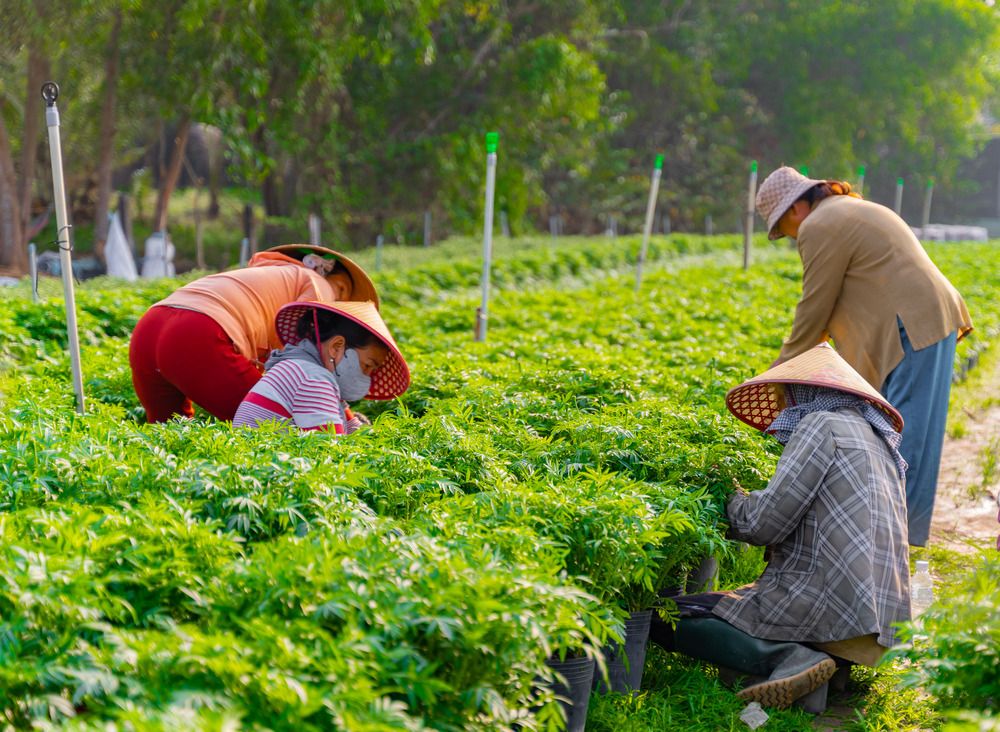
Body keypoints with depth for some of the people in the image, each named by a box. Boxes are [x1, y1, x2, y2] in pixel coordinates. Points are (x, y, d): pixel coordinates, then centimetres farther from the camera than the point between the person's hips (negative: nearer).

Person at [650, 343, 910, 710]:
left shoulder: (821, 424, -5)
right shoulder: (880, 441, 21)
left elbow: (762, 524, -12)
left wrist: (730, 500, 9)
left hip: (825, 608, -9)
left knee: (659, 616, -5)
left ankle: (788, 656, -17)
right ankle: (807, 656, 5)